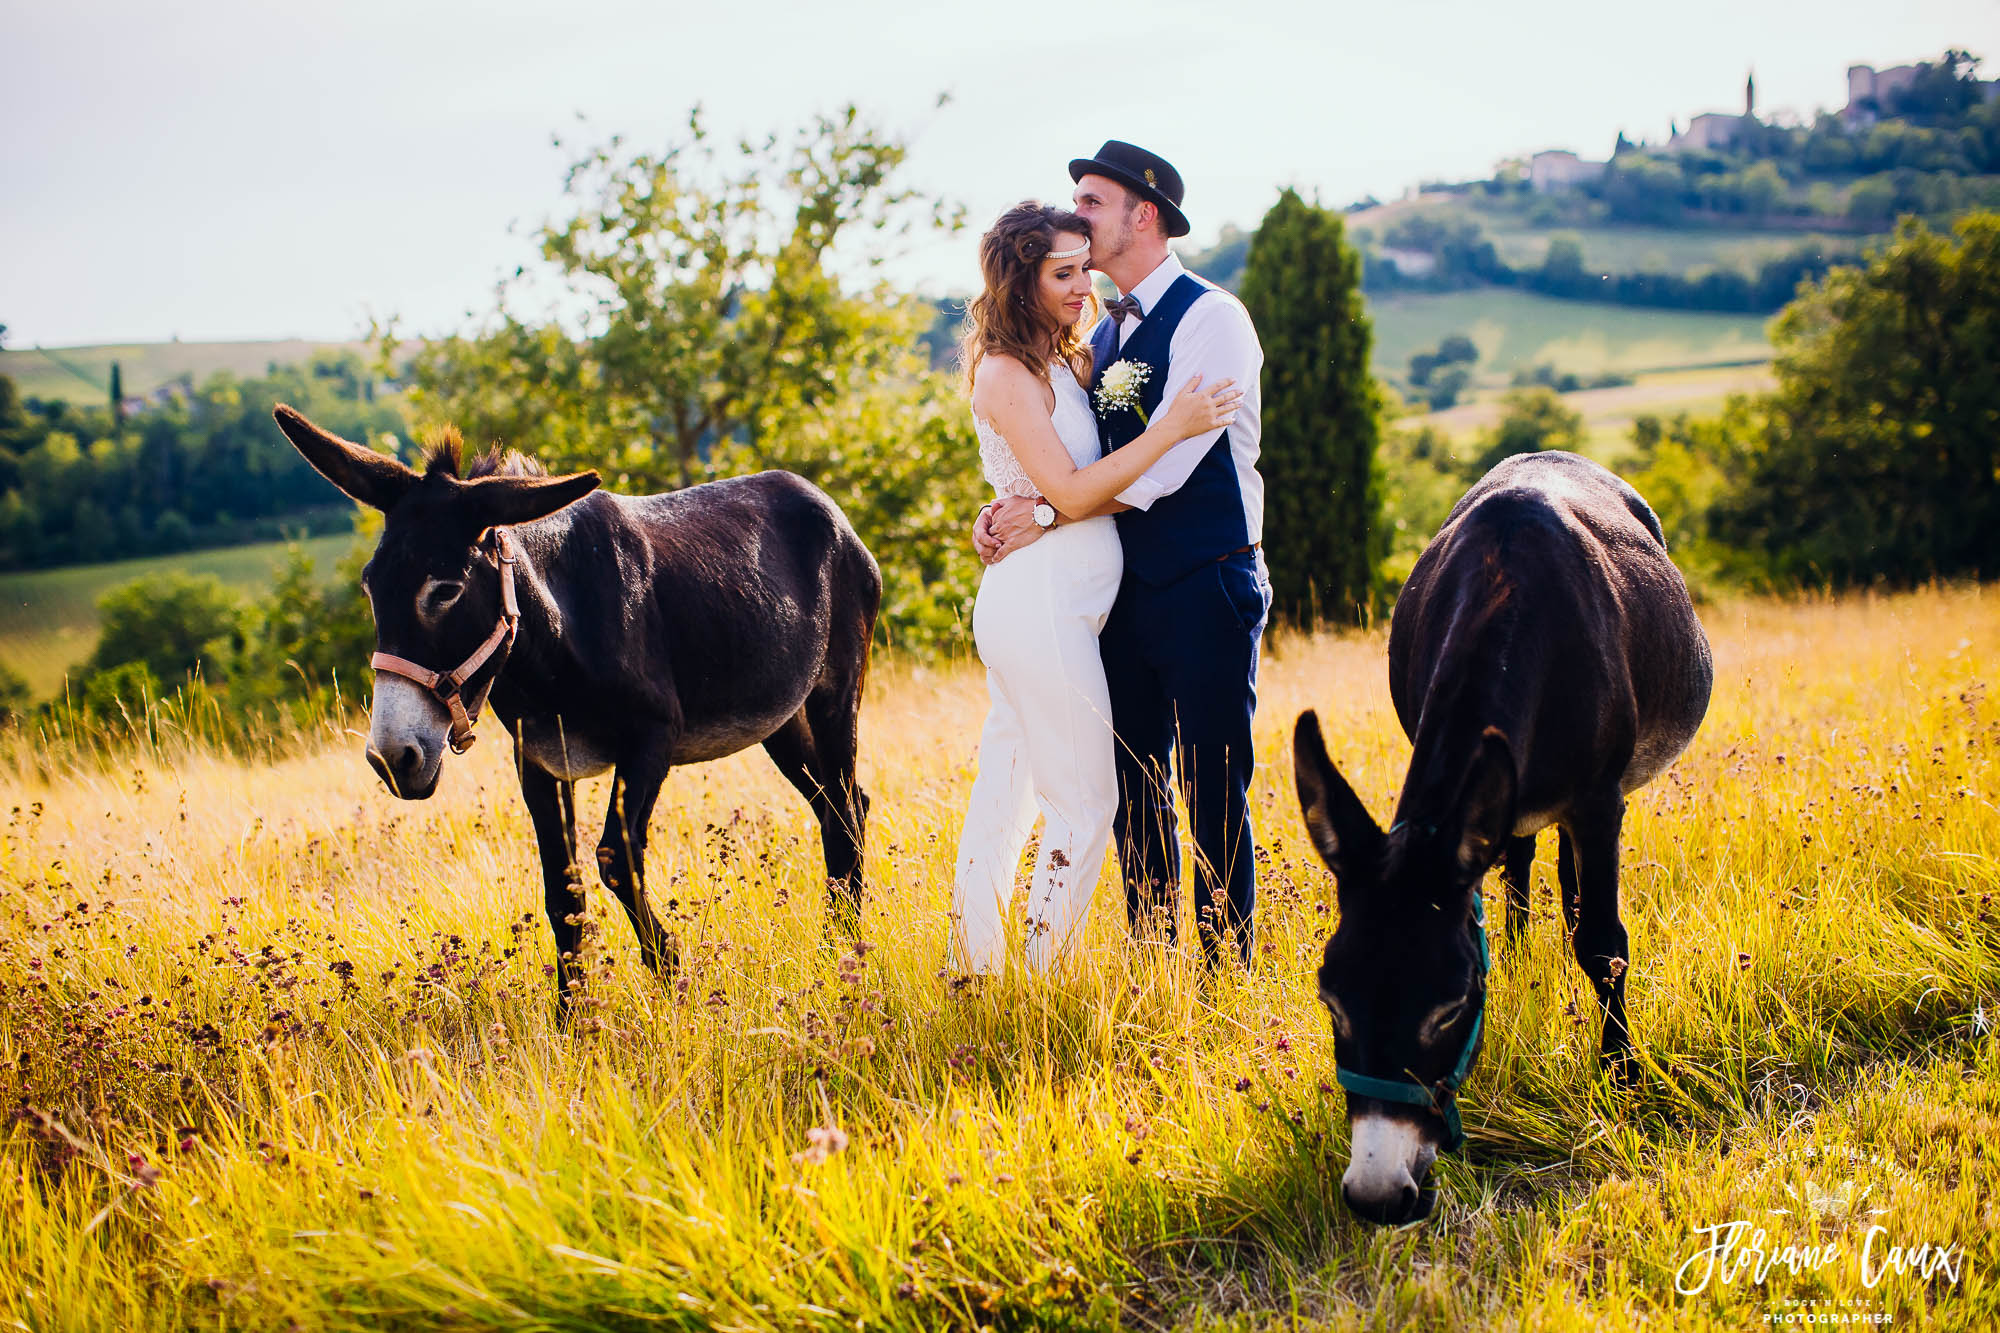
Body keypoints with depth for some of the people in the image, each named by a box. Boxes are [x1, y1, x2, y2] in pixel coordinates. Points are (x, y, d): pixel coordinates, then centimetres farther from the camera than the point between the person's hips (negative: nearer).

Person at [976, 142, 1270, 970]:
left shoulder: (1210, 318, -9)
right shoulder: (1103, 335, 16)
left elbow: (1162, 462, -19)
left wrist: (1045, 514, -19)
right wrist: (1005, 510, -8)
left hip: (1206, 589, -7)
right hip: (1128, 590, 7)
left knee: (1212, 795, -3)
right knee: (1134, 792, 10)